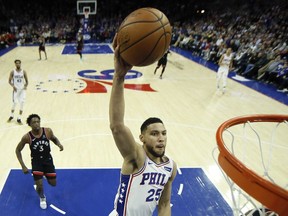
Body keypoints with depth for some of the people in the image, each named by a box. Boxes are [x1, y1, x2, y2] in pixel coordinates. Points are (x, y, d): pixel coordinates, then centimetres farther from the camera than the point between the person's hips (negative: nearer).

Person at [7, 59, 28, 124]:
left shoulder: (23, 72, 2)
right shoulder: (12, 72, -1)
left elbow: (26, 81, 8)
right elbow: (9, 81, 3)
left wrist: (25, 86, -12)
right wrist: (13, 86, -15)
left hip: (22, 90, 1)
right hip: (16, 89, -1)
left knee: (22, 103, -4)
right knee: (15, 103, -4)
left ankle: (19, 118, 7)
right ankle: (11, 116, 23)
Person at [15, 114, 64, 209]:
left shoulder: (48, 131, -17)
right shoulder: (27, 137, -21)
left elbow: (54, 139, 5)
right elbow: (18, 150, -6)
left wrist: (59, 144, -19)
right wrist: (23, 166, -11)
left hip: (48, 159, 2)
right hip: (36, 161, -2)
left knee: (53, 183, 9)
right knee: (39, 185, -8)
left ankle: (44, 175, 46)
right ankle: (42, 198, 29)